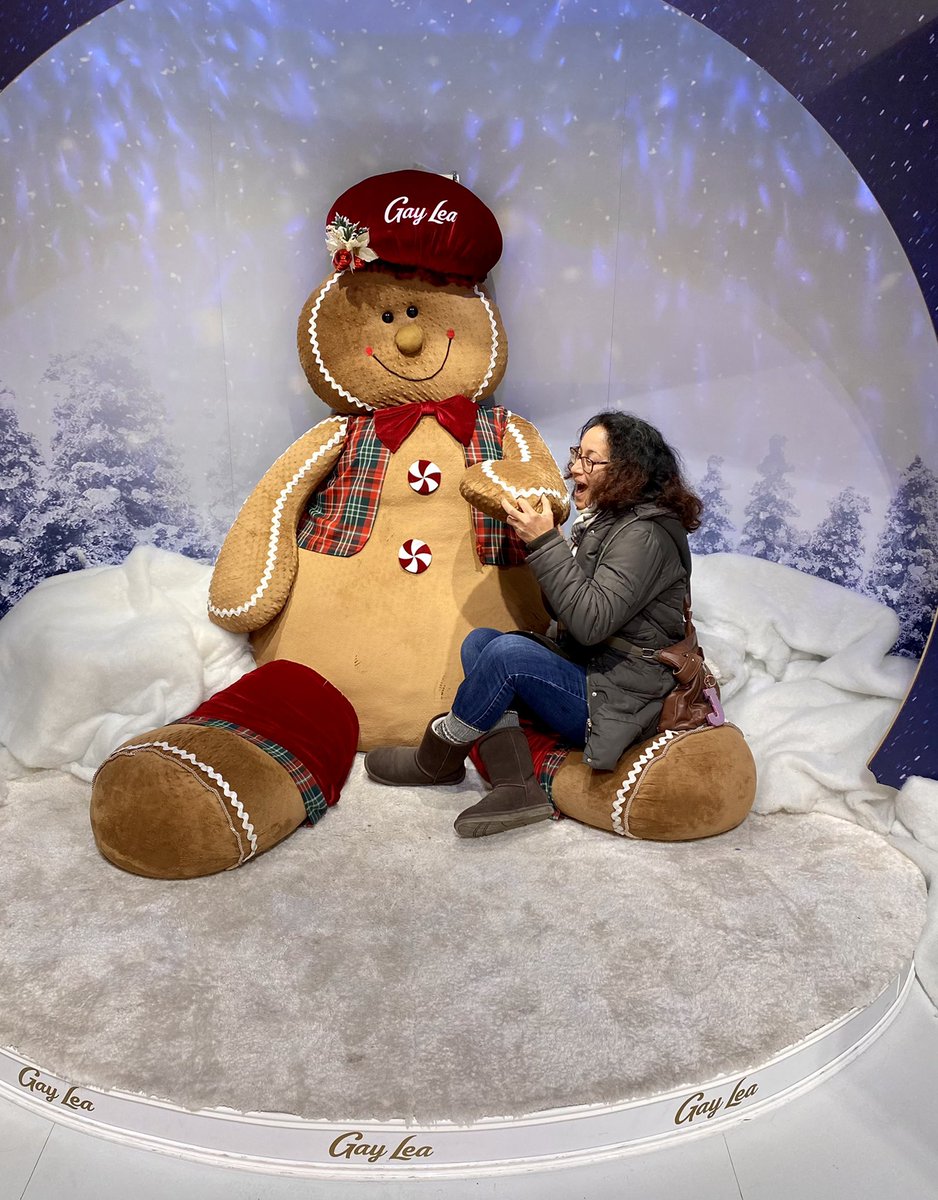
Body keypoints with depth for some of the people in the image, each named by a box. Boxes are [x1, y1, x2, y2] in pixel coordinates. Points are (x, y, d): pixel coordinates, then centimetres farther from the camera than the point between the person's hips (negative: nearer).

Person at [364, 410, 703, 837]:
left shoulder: (645, 534, -15)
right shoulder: (599, 522, 13)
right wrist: (540, 541, -1)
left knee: (509, 651, -28)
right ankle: (516, 788, -15)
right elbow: (565, 611, 13)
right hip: (582, 673, 10)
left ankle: (438, 758, -2)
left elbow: (591, 622, -25)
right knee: (479, 641, -3)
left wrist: (545, 544, -23)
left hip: (615, 701, -10)